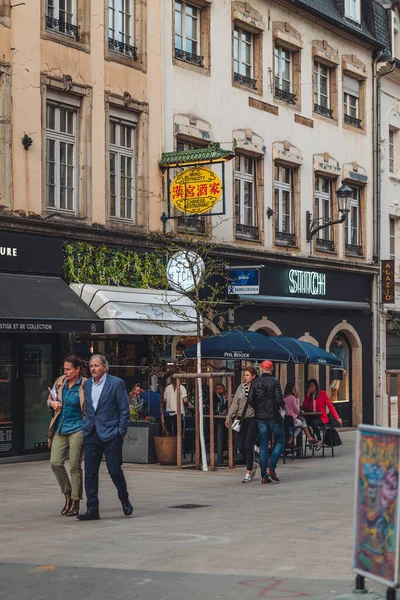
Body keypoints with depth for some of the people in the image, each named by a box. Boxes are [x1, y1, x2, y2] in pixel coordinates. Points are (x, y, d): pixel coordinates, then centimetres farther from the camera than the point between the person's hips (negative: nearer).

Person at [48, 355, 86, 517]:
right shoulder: (60, 382, 6)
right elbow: (50, 399, 18)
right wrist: (52, 403, -5)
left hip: (77, 429, -5)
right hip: (60, 429, 5)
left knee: (74, 466, -1)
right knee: (55, 462, -2)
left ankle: (75, 502, 9)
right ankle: (68, 495, 17)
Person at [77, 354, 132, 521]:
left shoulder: (116, 383, -4)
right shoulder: (87, 384, 11)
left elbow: (124, 409, -4)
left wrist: (121, 432, -8)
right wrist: (86, 427, 10)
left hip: (110, 435, -5)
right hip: (91, 435, 5)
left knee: (115, 470, -1)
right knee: (90, 473, 2)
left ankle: (125, 500, 24)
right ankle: (92, 509, 6)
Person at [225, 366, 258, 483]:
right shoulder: (241, 387, 10)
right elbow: (235, 403, 12)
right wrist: (229, 417, 6)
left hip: (253, 419, -5)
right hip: (242, 420, 5)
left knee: (248, 445, -10)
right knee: (241, 447, 3)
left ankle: (249, 473, -1)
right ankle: (252, 465, 28)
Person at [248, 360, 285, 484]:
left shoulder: (255, 382, 2)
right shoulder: (274, 382, -9)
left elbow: (250, 400, -2)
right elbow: (279, 399, -15)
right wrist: (282, 405, 7)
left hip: (260, 417, 4)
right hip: (273, 416, -4)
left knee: (263, 445, 7)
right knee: (279, 442, 9)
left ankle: (264, 476, 5)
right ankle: (271, 468, -7)